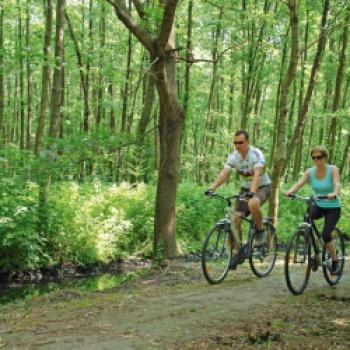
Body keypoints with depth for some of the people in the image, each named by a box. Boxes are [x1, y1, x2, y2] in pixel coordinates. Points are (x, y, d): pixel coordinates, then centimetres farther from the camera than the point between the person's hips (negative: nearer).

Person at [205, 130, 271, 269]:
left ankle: (260, 231, -12)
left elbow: (257, 174, -36)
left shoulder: (257, 154, -22)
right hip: (246, 188, 5)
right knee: (235, 219, -8)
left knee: (253, 204, -39)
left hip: (262, 187, -5)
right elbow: (223, 174, -19)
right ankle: (237, 253, 3)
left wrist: (252, 191, -53)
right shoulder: (233, 156, -8)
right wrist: (211, 188, -35)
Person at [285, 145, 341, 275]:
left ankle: (335, 261, 9)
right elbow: (299, 183, -20)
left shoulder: (332, 169, -15)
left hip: (333, 207, -4)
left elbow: (337, 184, -32)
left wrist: (334, 194, -54)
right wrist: (289, 191, -42)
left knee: (326, 235, -17)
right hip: (319, 205, 4)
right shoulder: (310, 171, -7)